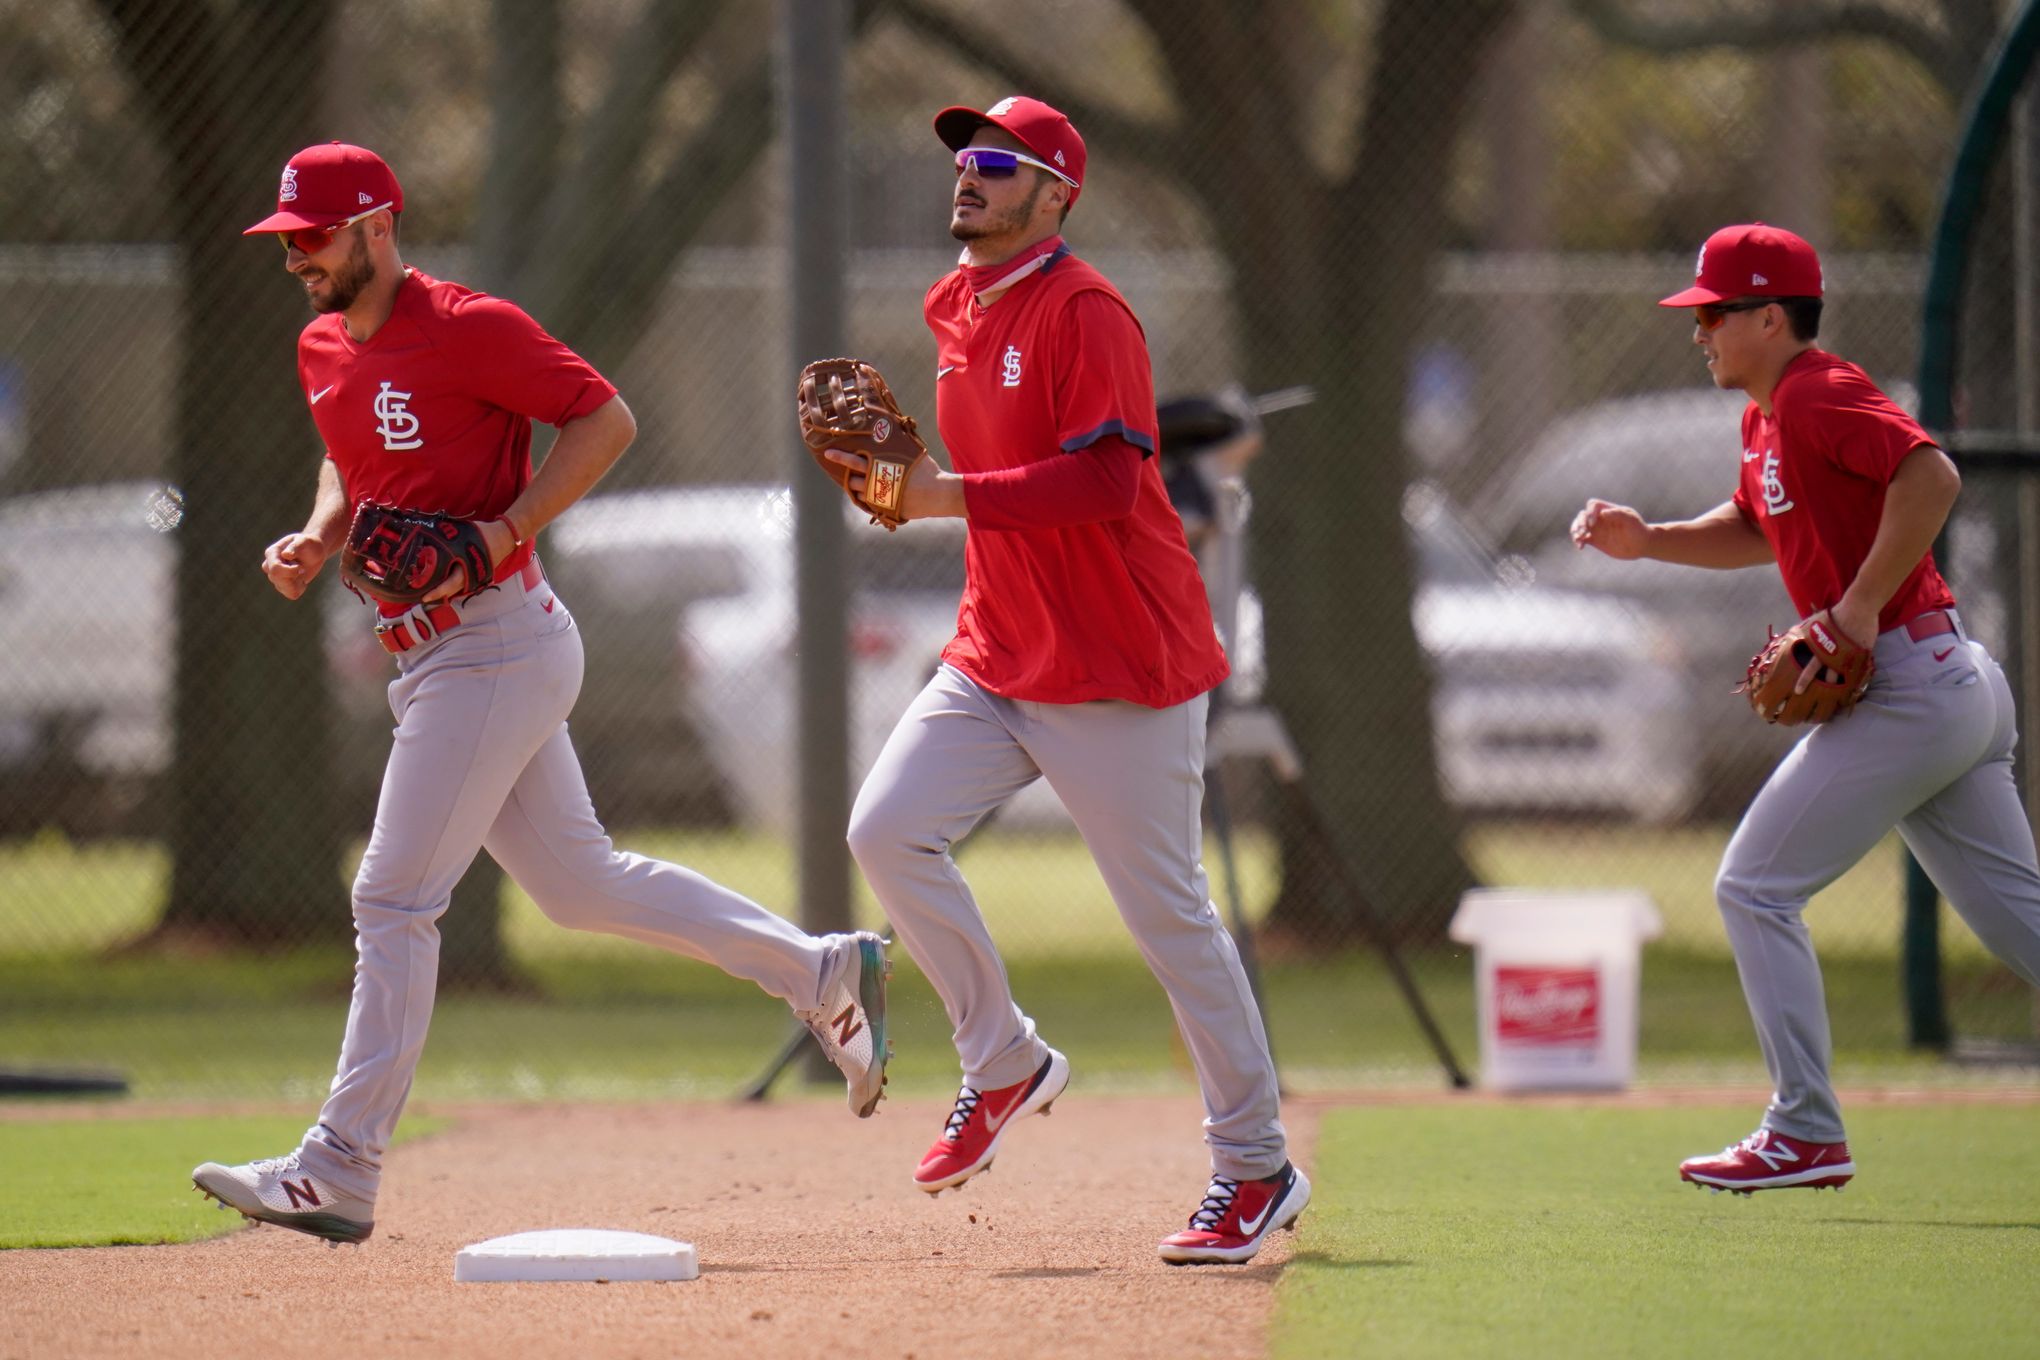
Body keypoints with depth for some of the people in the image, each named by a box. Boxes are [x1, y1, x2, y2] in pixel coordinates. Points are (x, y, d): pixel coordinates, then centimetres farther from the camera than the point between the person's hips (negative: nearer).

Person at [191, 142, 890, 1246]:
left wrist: (504, 531, -21)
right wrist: (316, 538, 8)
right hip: (431, 658, 10)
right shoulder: (323, 348, 12)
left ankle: (339, 1173, -10)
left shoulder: (466, 327, -14)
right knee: (578, 884, 15)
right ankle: (822, 973, 25)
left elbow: (606, 419, -12)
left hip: (497, 646, -10)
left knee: (393, 897, -11)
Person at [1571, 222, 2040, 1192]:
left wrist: (1861, 610, -25)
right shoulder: (1768, 419, 17)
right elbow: (1757, 530, 33)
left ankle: (1807, 1135, -3)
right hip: (1955, 685, 10)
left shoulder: (1818, 396, -13)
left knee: (1755, 890, -4)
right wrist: (1647, 541, 17)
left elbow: (1931, 476, -27)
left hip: (1908, 689, -10)